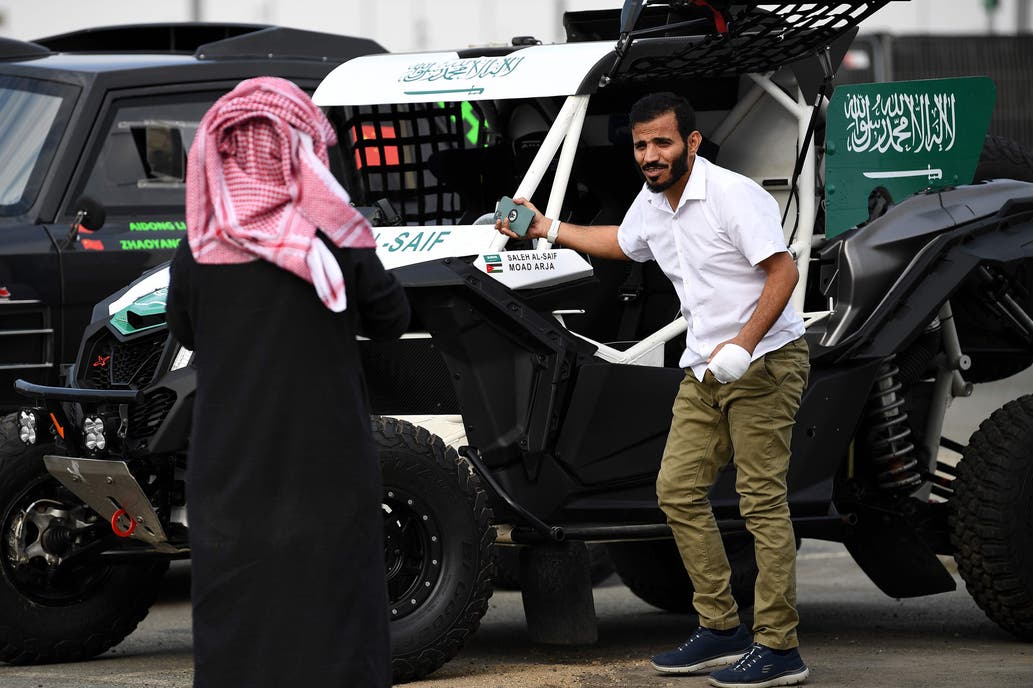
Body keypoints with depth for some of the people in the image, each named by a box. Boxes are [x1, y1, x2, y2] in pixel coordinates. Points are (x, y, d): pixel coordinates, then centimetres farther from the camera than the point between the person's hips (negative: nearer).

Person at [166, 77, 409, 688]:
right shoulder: (333, 239, -11)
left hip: (228, 470, 2)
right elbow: (391, 319, 2)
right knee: (329, 614, 4)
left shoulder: (198, 249, -6)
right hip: (324, 461, -2)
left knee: (233, 618, 8)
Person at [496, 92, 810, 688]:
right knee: (678, 490, 5)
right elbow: (621, 243, 35)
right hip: (706, 369, 9)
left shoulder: (733, 195, -15)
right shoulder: (652, 204, 12)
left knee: (762, 501, -10)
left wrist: (743, 345, -29)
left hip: (765, 361, -9)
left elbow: (783, 270, -20)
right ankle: (722, 629, 13)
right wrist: (548, 229, 28)